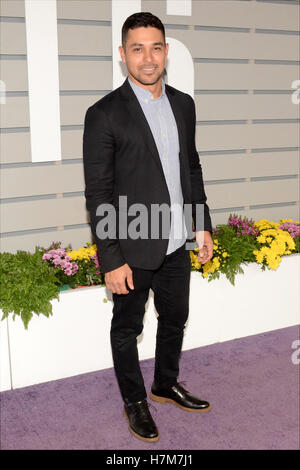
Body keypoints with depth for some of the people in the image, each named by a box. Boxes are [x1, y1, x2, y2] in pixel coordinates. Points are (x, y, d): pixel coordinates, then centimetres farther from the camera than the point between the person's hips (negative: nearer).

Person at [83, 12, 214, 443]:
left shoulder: (183, 104, 4)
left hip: (176, 244, 6)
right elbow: (98, 194, -15)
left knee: (174, 319, 21)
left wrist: (203, 226, 11)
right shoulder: (104, 114, -14)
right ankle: (134, 401, 35)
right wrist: (111, 260, -16)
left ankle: (166, 385, 45)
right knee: (127, 329, 13)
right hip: (133, 250, -6)